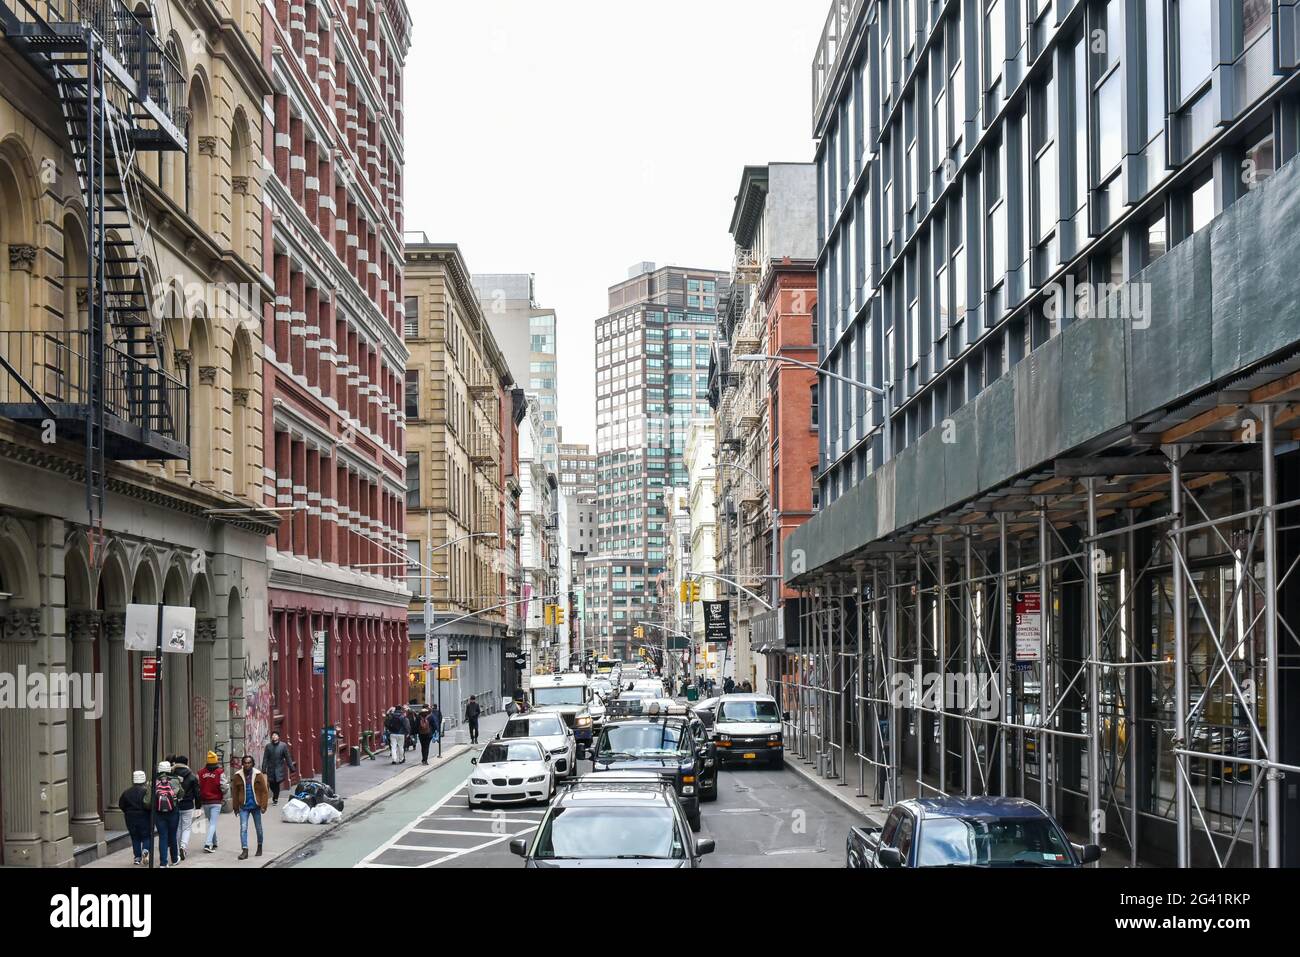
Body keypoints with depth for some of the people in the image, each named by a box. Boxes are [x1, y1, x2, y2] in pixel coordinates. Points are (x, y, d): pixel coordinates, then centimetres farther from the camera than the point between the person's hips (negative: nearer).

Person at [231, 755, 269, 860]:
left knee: (258, 828, 13)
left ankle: (259, 847, 33)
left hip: (256, 806, 0)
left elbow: (264, 791, -5)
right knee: (243, 828, -10)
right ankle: (244, 850, -9)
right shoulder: (238, 776, -3)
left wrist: (264, 805, -10)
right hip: (244, 806, 0)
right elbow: (235, 792, 4)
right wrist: (235, 806, 4)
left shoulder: (258, 775, -5)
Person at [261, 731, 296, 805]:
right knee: (272, 784, 4)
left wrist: (292, 768, -1)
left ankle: (275, 798, 8)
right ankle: (275, 797, 29)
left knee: (277, 784, -5)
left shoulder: (283, 745, -2)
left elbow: (288, 758, 0)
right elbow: (265, 758, 1)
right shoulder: (268, 746, 1)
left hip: (279, 768, -2)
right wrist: (264, 769, -5)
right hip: (271, 768, 2)